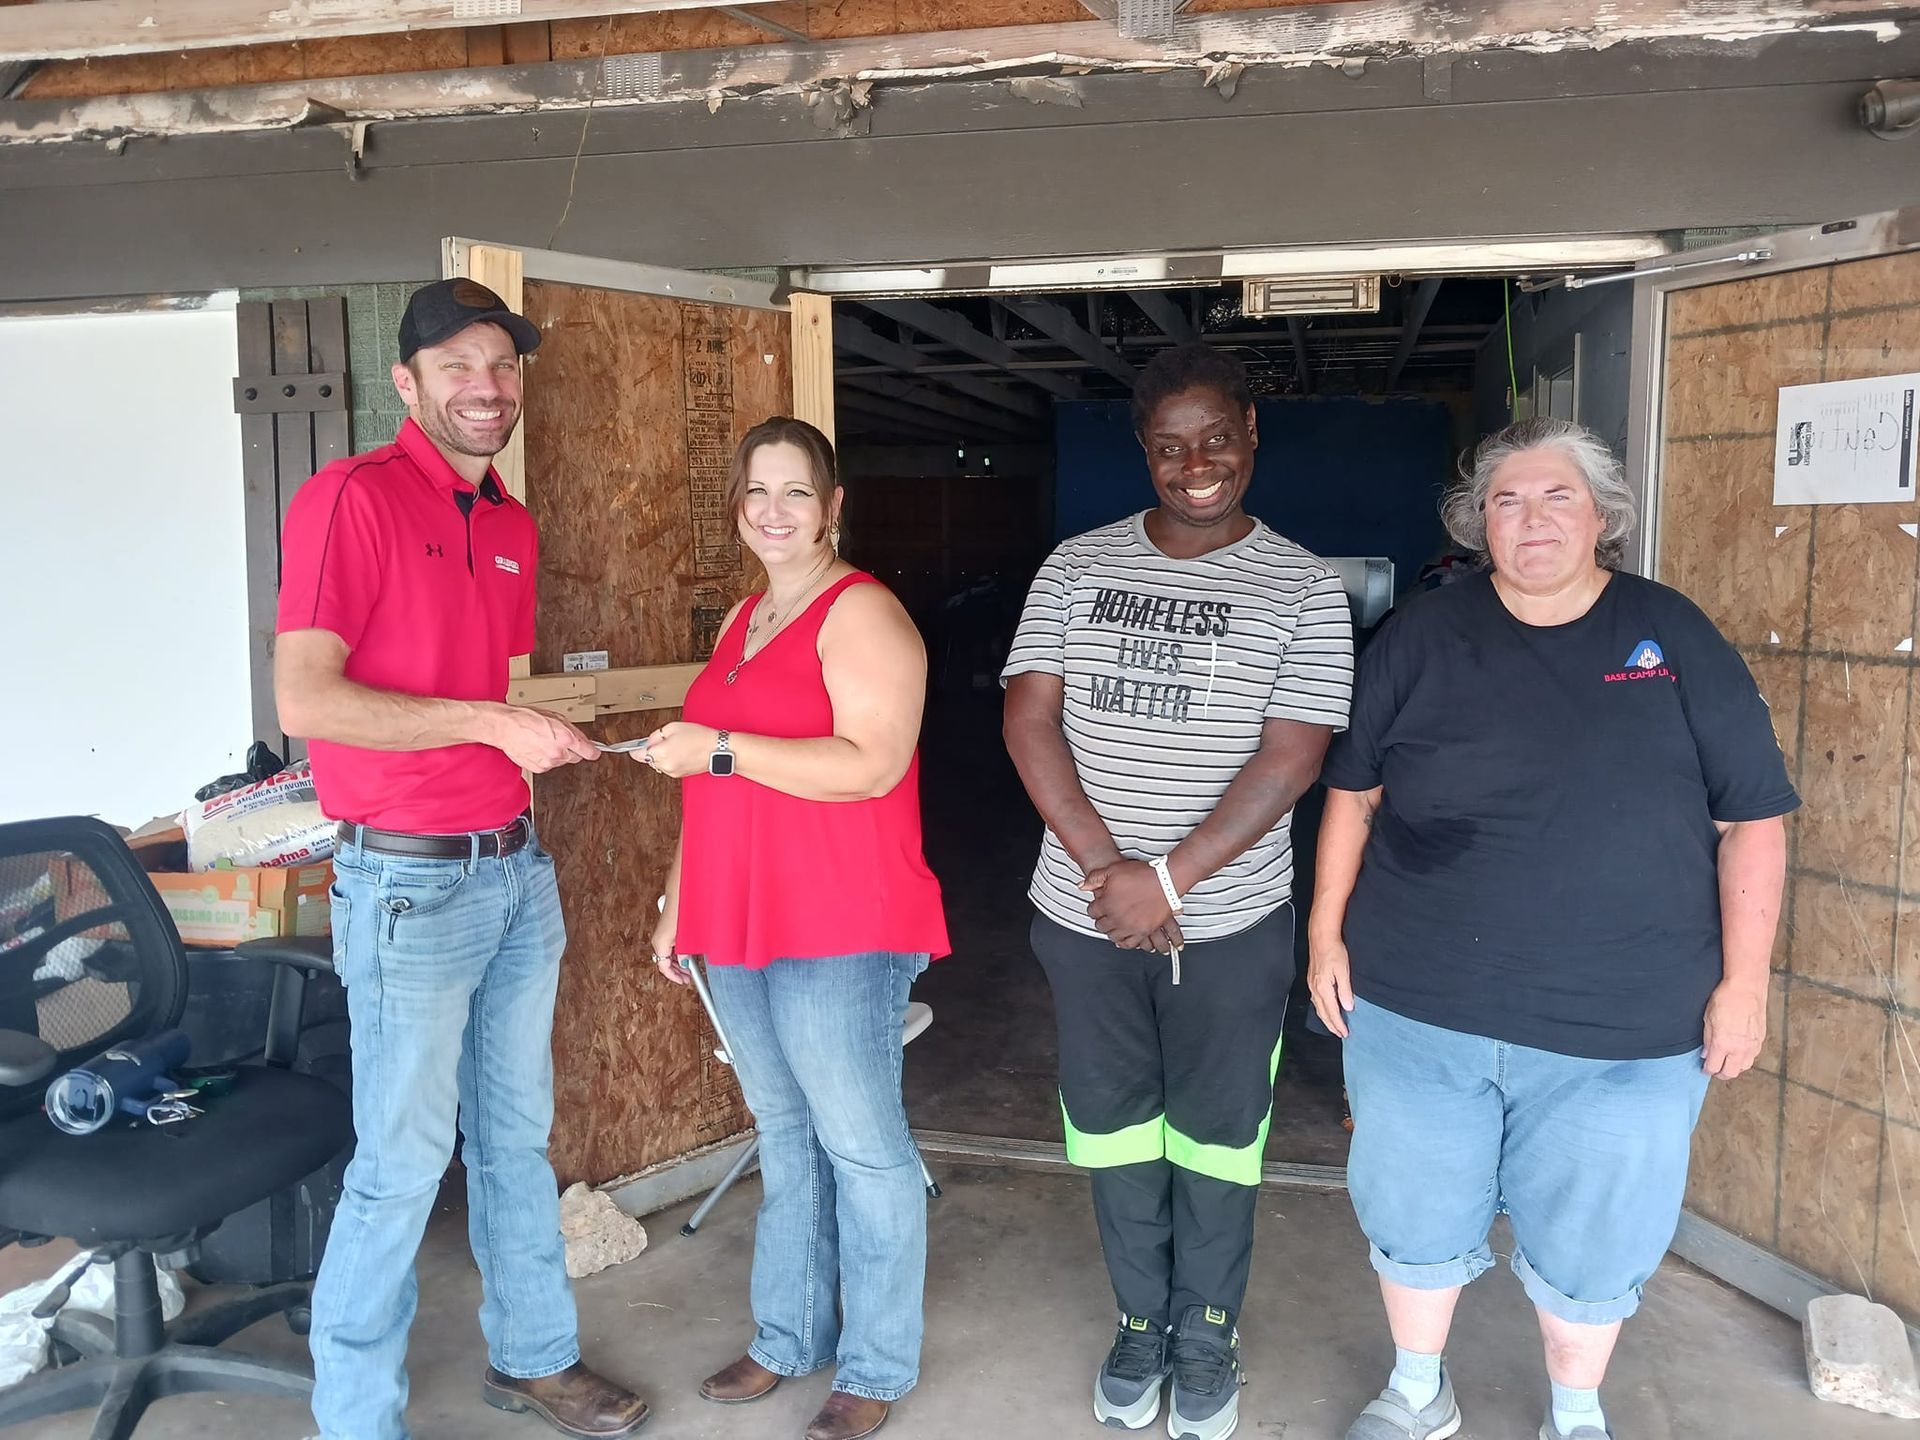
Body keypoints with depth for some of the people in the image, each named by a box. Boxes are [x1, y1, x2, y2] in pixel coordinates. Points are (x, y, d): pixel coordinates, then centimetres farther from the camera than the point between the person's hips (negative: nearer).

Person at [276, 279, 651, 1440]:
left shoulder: (513, 526, 12)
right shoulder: (353, 496, -11)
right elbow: (305, 699, -19)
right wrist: (492, 723, -19)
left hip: (517, 869, 7)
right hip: (411, 882, -7)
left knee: (519, 1134, 17)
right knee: (404, 1159, 2)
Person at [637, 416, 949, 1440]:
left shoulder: (860, 613, -10)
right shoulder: (741, 621, 16)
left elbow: (873, 765, -23)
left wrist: (717, 748, -20)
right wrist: (678, 899, 19)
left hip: (841, 933, -8)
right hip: (742, 926, 8)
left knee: (859, 1143, 3)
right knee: (783, 1134, 18)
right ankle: (789, 1337, 33)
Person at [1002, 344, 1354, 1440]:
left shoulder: (1302, 590, -6)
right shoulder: (1078, 567, 1)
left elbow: (1290, 759, -12)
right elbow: (1029, 716, -4)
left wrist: (1165, 880, -18)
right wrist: (1103, 866, -14)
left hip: (1229, 924, -2)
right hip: (1086, 917, 2)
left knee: (1214, 1140, 13)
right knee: (1114, 1130, 16)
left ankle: (1207, 1337, 35)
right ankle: (1140, 1321, 38)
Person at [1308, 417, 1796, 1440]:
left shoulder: (1674, 638, -2)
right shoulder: (1422, 637, 1)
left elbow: (1751, 818, 0)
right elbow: (1353, 790, 6)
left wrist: (1742, 981, -3)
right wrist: (1327, 933, 2)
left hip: (1624, 1029, -1)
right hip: (1415, 1010, 1)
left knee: (1589, 1238, 14)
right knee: (1414, 1211, 15)